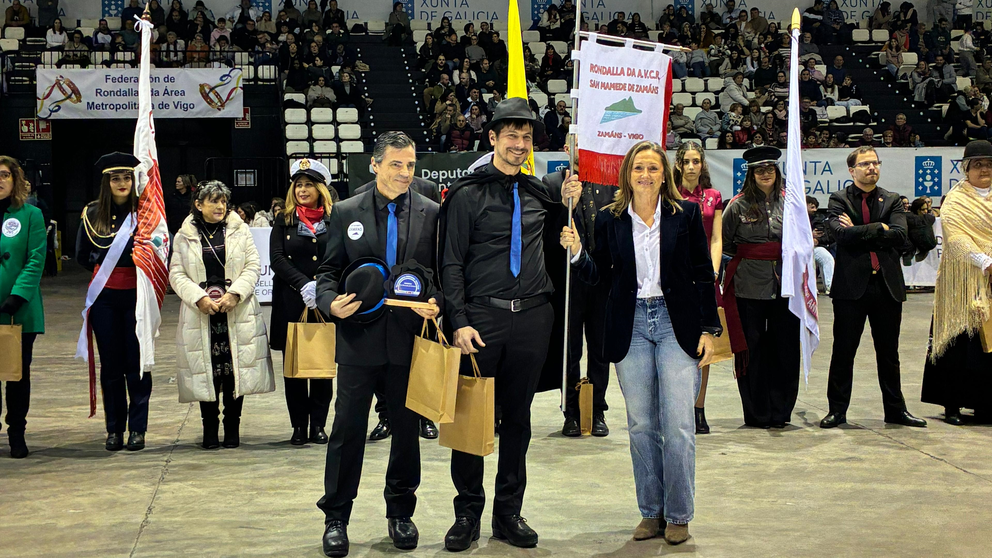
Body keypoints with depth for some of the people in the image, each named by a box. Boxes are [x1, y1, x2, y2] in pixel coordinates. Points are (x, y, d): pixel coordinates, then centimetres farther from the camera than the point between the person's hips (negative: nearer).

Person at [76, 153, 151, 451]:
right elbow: (82, 256, 15)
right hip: (104, 296, 2)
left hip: (137, 295, -2)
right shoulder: (92, 213, 5)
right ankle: (114, 428, 15)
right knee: (110, 363, 7)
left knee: (137, 362, 1)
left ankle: (137, 428, 9)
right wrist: (104, 269, 9)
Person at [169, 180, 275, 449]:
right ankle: (210, 429, 12)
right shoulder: (184, 236, 6)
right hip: (200, 314, 0)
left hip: (236, 312, 0)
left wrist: (234, 294, -11)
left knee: (235, 368, 1)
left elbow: (253, 266, 4)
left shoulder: (240, 230, 7)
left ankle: (232, 427, 12)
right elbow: (177, 274, 3)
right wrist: (199, 298, -11)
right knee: (206, 370, 1)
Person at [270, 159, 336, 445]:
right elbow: (277, 259, -3)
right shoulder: (284, 220, 8)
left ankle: (318, 424, 11)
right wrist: (304, 284, -16)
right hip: (291, 303, 1)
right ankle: (299, 425, 9)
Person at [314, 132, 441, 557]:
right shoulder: (346, 212, 4)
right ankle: (335, 517, 14)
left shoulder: (431, 213, 4)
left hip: (409, 337, 1)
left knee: (407, 427, 10)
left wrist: (436, 303, -14)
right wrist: (331, 303, -14)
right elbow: (329, 270, 5)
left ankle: (401, 513, 25)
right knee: (348, 427, 3)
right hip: (359, 335, -1)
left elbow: (442, 271, 5)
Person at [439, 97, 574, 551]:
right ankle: (468, 512, 11)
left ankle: (509, 513, 19)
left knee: (517, 417, 9)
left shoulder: (538, 193, 12)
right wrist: (460, 322, -12)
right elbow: (451, 263, -3)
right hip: (481, 317, -4)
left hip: (532, 316, 4)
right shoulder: (467, 194, 0)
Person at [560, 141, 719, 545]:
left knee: (677, 425, -5)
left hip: (677, 324, -2)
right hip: (630, 326, 2)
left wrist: (708, 329, -1)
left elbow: (703, 275, 3)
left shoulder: (686, 214, 2)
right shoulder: (609, 219, 5)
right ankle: (651, 512, 18)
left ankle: (678, 516, 8)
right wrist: (577, 251, -10)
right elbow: (599, 277, 8)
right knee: (641, 426, 7)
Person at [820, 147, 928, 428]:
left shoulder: (892, 201, 10)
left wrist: (859, 231, -10)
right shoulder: (839, 200, 2)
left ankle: (895, 409, 21)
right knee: (843, 351, 3)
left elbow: (899, 236, -7)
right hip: (851, 285, -3)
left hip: (887, 285, 3)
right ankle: (837, 410, 13)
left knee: (889, 353, 11)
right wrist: (879, 228, -11)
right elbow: (842, 233, -16)